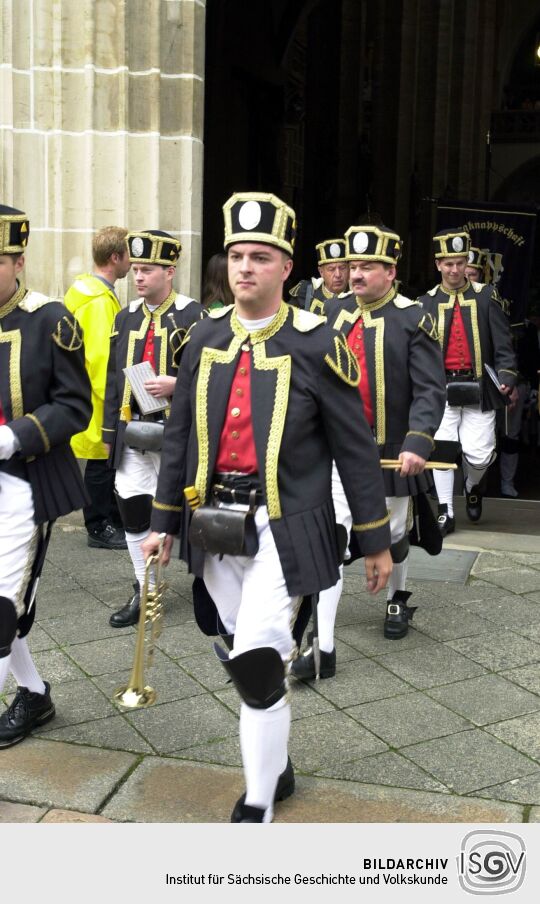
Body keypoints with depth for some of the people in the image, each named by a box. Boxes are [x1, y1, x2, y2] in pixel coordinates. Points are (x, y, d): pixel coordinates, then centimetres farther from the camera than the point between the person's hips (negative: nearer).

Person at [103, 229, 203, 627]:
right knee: (132, 508, 6)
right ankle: (144, 591, 20)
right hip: (131, 431, 5)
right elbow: (114, 378, 14)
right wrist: (110, 430, 12)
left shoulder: (193, 315, -6)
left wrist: (176, 383, -22)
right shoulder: (126, 317, 11)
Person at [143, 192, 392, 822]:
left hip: (283, 527, -5)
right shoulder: (204, 337, 5)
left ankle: (257, 806, 7)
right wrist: (163, 522, 11)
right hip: (215, 524, 5)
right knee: (244, 660, 15)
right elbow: (180, 435, 11)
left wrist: (376, 542, -1)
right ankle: (276, 768, 38)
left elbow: (355, 449, -4)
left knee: (257, 662, -12)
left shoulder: (316, 343, -8)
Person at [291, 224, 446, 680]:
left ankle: (397, 600, 48)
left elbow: (430, 391, -15)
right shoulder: (334, 313, 3)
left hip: (391, 452, -2)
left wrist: (419, 442, -28)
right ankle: (322, 647, -6)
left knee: (393, 535, 18)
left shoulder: (414, 320, -9)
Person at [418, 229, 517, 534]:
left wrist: (507, 374, -16)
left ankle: (473, 487, 32)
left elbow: (502, 340, -2)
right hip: (441, 388, 0)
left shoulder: (486, 295, 4)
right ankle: (446, 512, 8)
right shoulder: (427, 302, 5)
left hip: (479, 388, 0)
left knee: (479, 454, -1)